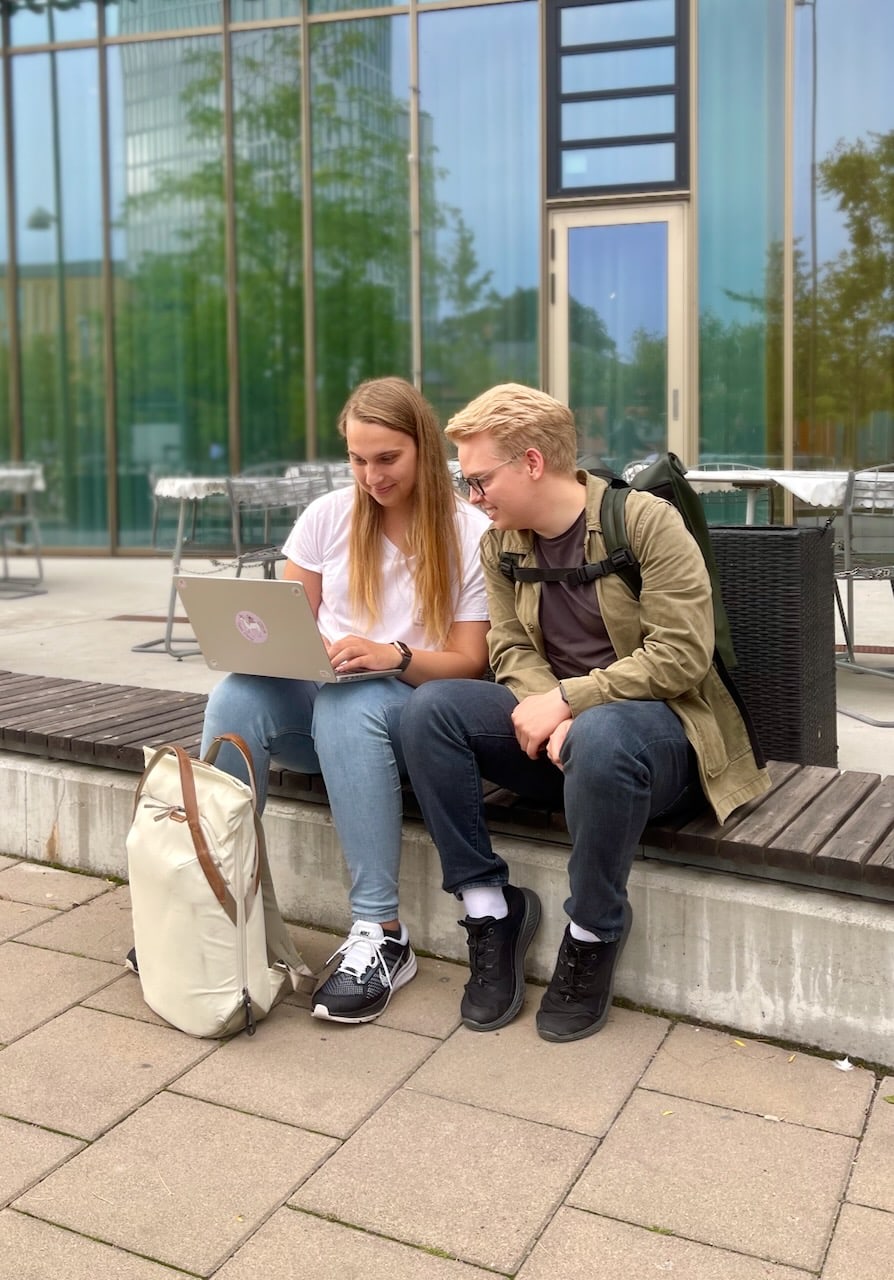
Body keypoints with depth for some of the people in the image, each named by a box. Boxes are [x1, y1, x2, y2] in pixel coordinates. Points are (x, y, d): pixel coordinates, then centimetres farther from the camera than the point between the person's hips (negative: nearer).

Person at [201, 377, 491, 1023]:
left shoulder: (471, 533, -3)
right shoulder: (328, 516, 7)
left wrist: (393, 656, -24)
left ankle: (381, 934, -30)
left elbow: (468, 661, -5)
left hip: (416, 709, -3)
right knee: (237, 697, -29)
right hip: (320, 698, 3)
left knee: (348, 707, -38)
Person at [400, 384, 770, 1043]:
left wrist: (567, 700, -22)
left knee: (600, 737, -41)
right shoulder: (501, 544, 7)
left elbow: (683, 654, -18)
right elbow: (512, 649, 2)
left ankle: (593, 935, -16)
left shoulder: (647, 521, -12)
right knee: (429, 709, -17)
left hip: (658, 723, -5)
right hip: (557, 722, 6)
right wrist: (551, 717, -19)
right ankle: (490, 911, -10)